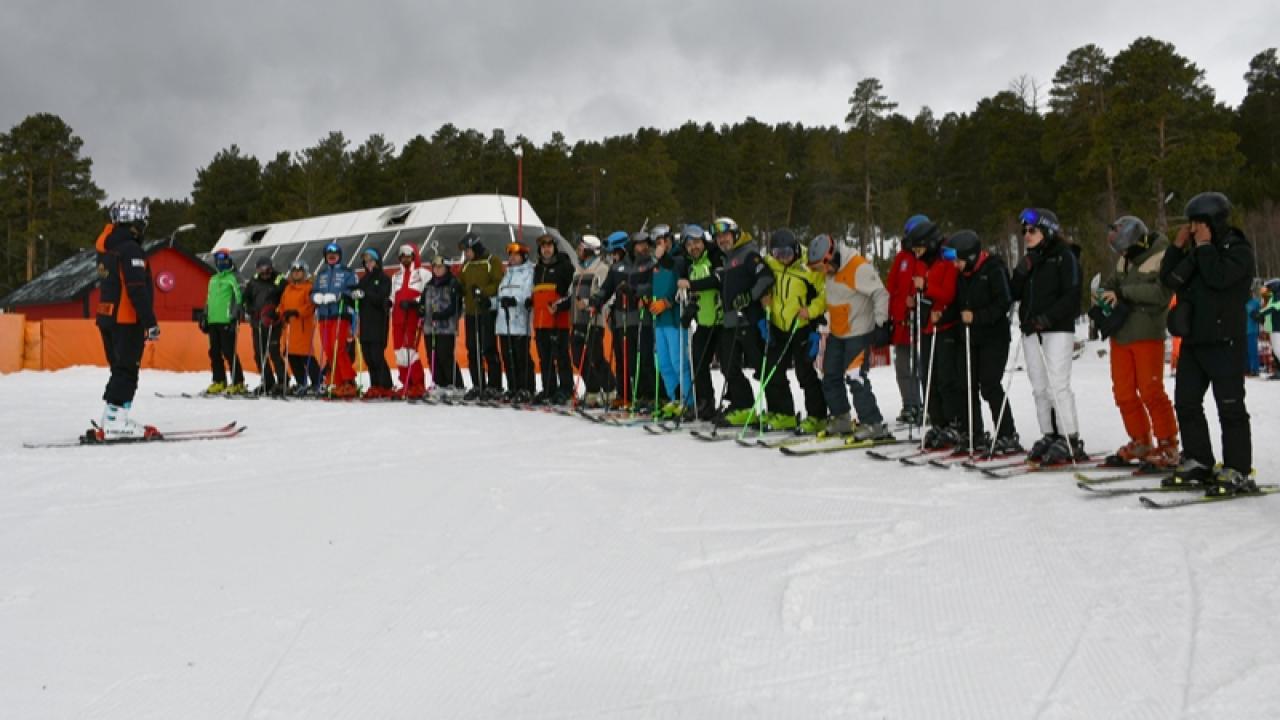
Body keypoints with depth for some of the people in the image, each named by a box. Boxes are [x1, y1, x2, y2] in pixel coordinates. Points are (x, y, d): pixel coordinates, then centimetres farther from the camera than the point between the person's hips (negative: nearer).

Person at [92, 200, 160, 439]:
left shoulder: (108, 248, 17)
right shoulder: (130, 249, -14)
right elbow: (138, 290, -20)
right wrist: (150, 322, -20)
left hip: (106, 318, 9)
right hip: (127, 321, -9)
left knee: (120, 371, 14)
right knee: (126, 372, -7)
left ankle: (109, 422, 16)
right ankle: (114, 423, -10)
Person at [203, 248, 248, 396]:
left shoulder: (232, 278, -1)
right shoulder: (213, 279, 21)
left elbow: (238, 298, -8)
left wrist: (235, 317, -15)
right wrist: (205, 316, 20)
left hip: (227, 322, -7)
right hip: (213, 321, 7)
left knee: (229, 353, -10)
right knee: (214, 353, 7)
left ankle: (238, 383, -6)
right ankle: (219, 382, 14)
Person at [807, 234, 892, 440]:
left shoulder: (858, 268, -21)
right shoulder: (830, 270, 5)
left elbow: (880, 294, -21)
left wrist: (880, 323, -25)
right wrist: (826, 322, 25)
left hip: (859, 333, -9)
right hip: (836, 334, 9)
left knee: (856, 380, -12)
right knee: (831, 377, 12)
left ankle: (873, 424, -5)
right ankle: (841, 420, 26)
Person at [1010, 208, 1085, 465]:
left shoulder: (1064, 256, -3)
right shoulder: (1030, 259, 18)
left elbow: (1072, 296, -11)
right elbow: (1015, 293, 12)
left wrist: (1048, 317, -20)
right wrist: (1022, 272, -4)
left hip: (1058, 329, -7)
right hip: (1031, 330, 7)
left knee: (1057, 385, -12)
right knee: (1040, 388, 8)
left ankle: (1069, 440, -9)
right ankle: (1049, 436, 14)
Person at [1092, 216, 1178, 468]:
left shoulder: (1163, 256, -10)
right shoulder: (1124, 258, 11)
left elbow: (1161, 293, -20)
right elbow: (1112, 281, 20)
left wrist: (1122, 292, -21)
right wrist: (1103, 292, -3)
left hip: (1147, 335, -7)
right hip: (1120, 333, 7)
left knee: (1151, 391, -7)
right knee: (1124, 392, 9)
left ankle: (1168, 445, 5)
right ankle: (1140, 442, 22)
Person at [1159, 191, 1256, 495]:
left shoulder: (1240, 251, -7)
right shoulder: (1196, 252, 15)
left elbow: (1218, 277, -23)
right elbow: (1168, 279, 11)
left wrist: (1204, 245, -14)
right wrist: (1178, 246, 3)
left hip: (1224, 342, -8)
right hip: (1193, 341, 8)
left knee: (1230, 407, -6)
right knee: (1186, 403, 10)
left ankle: (1237, 472, -2)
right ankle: (1198, 462, 19)